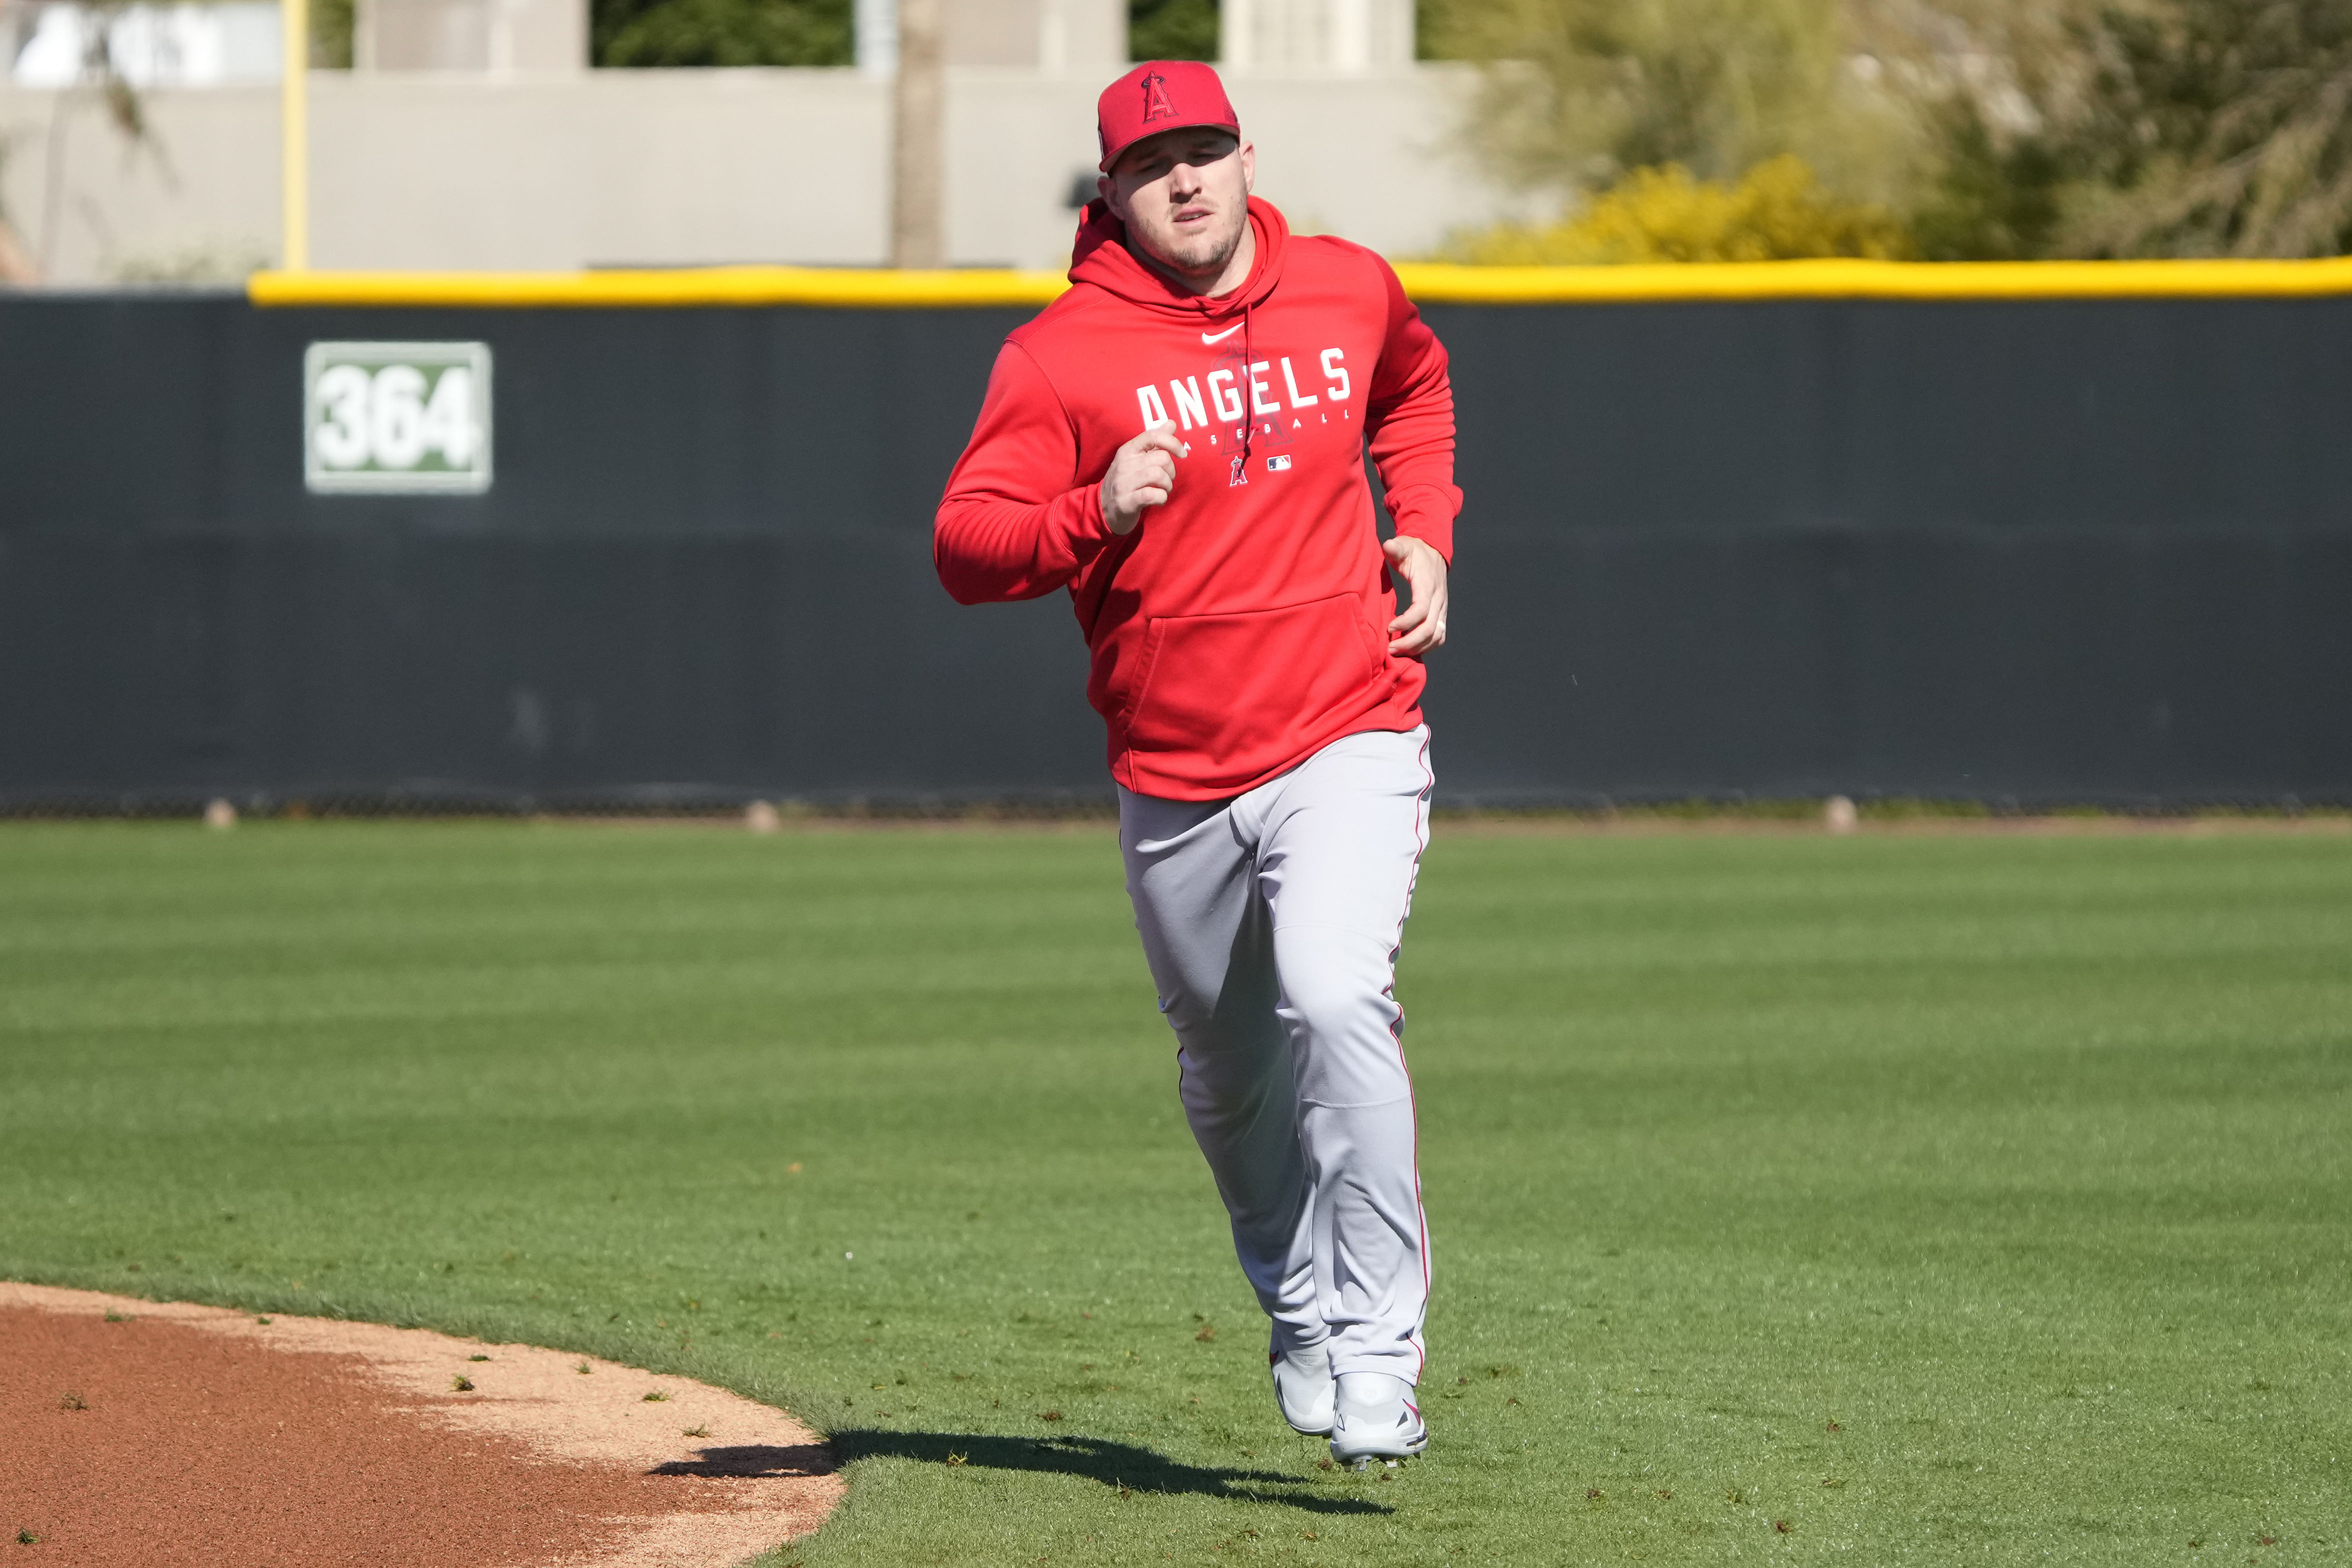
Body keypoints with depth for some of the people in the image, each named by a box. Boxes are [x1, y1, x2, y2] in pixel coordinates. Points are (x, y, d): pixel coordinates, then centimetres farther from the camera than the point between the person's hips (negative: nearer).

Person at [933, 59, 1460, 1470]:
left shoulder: (1350, 291, 4)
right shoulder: (1063, 352, -6)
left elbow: (1416, 383, 28)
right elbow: (964, 547, -10)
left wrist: (1425, 534, 13)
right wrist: (1093, 514, -28)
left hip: (1347, 743, -1)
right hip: (1173, 782, 1)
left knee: (1336, 999, -24)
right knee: (1229, 1074, 14)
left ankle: (1378, 1357, -24)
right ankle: (1301, 1312, 41)